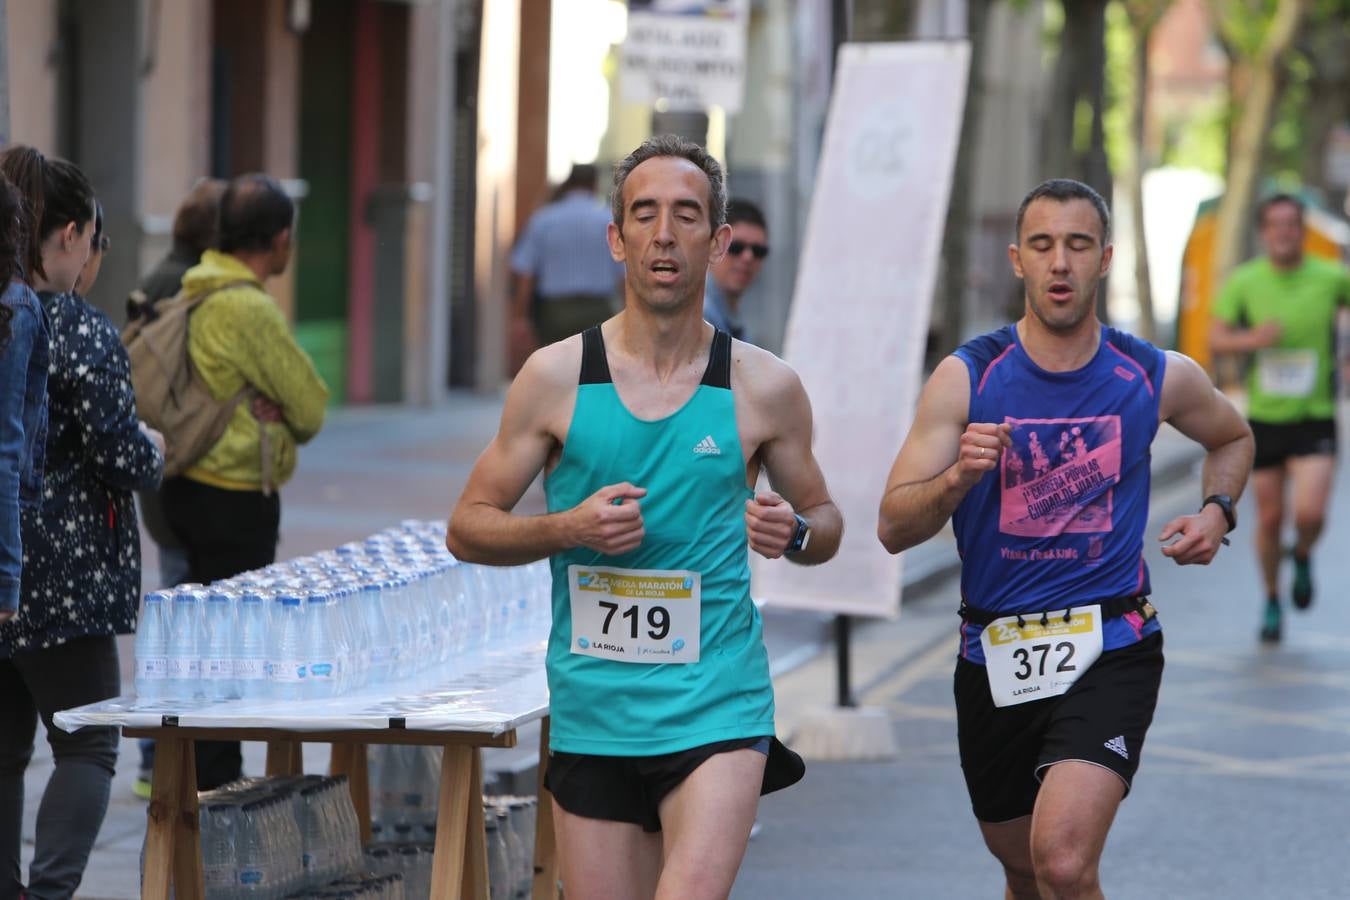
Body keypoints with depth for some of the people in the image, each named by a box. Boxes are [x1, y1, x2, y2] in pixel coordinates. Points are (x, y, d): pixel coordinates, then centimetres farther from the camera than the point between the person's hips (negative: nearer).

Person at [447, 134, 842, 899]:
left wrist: (794, 533, -8)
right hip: (592, 714, 2)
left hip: (718, 711, -1)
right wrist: (567, 529, -13)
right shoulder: (556, 378, 1)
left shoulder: (764, 388, 1)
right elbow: (468, 529, 5)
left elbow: (824, 520, 15)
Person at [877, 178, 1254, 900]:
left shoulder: (1161, 379, 0)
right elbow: (894, 529, -6)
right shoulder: (965, 378, -4)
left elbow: (1232, 438, 24)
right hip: (993, 654, 2)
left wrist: (1217, 510, 4)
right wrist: (958, 476, -25)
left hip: (1110, 650, -2)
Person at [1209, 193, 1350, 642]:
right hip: (1264, 418, 1)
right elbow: (1216, 339, -5)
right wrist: (1251, 339, -26)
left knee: (1310, 513, -18)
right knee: (1269, 517, 6)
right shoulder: (1243, 281, -4)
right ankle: (1272, 601, 29)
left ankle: (1303, 556, 18)